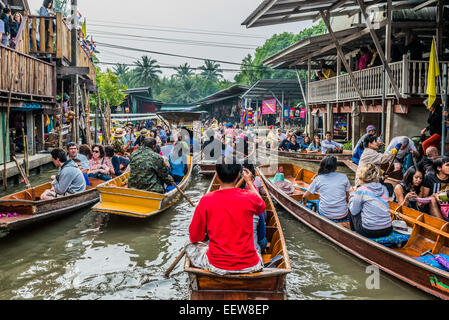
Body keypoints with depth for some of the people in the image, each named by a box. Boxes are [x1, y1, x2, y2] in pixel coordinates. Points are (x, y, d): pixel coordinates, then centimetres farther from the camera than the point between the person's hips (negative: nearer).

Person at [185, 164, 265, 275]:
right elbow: (261, 207, 16)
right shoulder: (250, 198, -11)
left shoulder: (206, 200, -13)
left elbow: (194, 238, -2)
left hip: (217, 267, -2)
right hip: (250, 266, 2)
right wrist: (249, 182, 26)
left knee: (190, 247, 25)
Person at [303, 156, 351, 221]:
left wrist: (304, 203, 27)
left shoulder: (318, 179, 0)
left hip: (325, 215, -1)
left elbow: (305, 197, 6)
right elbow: (347, 196, 9)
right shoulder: (343, 177, 1)